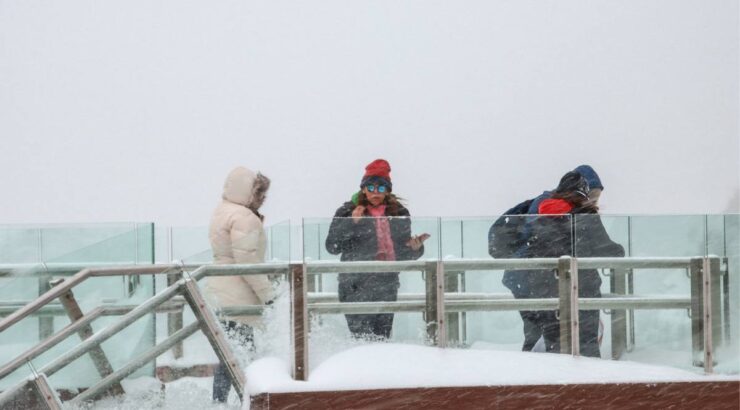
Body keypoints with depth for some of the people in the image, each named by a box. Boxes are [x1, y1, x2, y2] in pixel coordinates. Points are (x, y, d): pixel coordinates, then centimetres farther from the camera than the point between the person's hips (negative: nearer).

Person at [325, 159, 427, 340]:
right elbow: (332, 247, -4)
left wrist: (415, 248, -5)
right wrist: (352, 223, -15)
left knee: (382, 337, 2)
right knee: (363, 339, -12)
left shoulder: (399, 214, 12)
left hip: (387, 286, 3)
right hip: (356, 286, -3)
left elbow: (403, 254, 18)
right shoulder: (347, 212, 2)